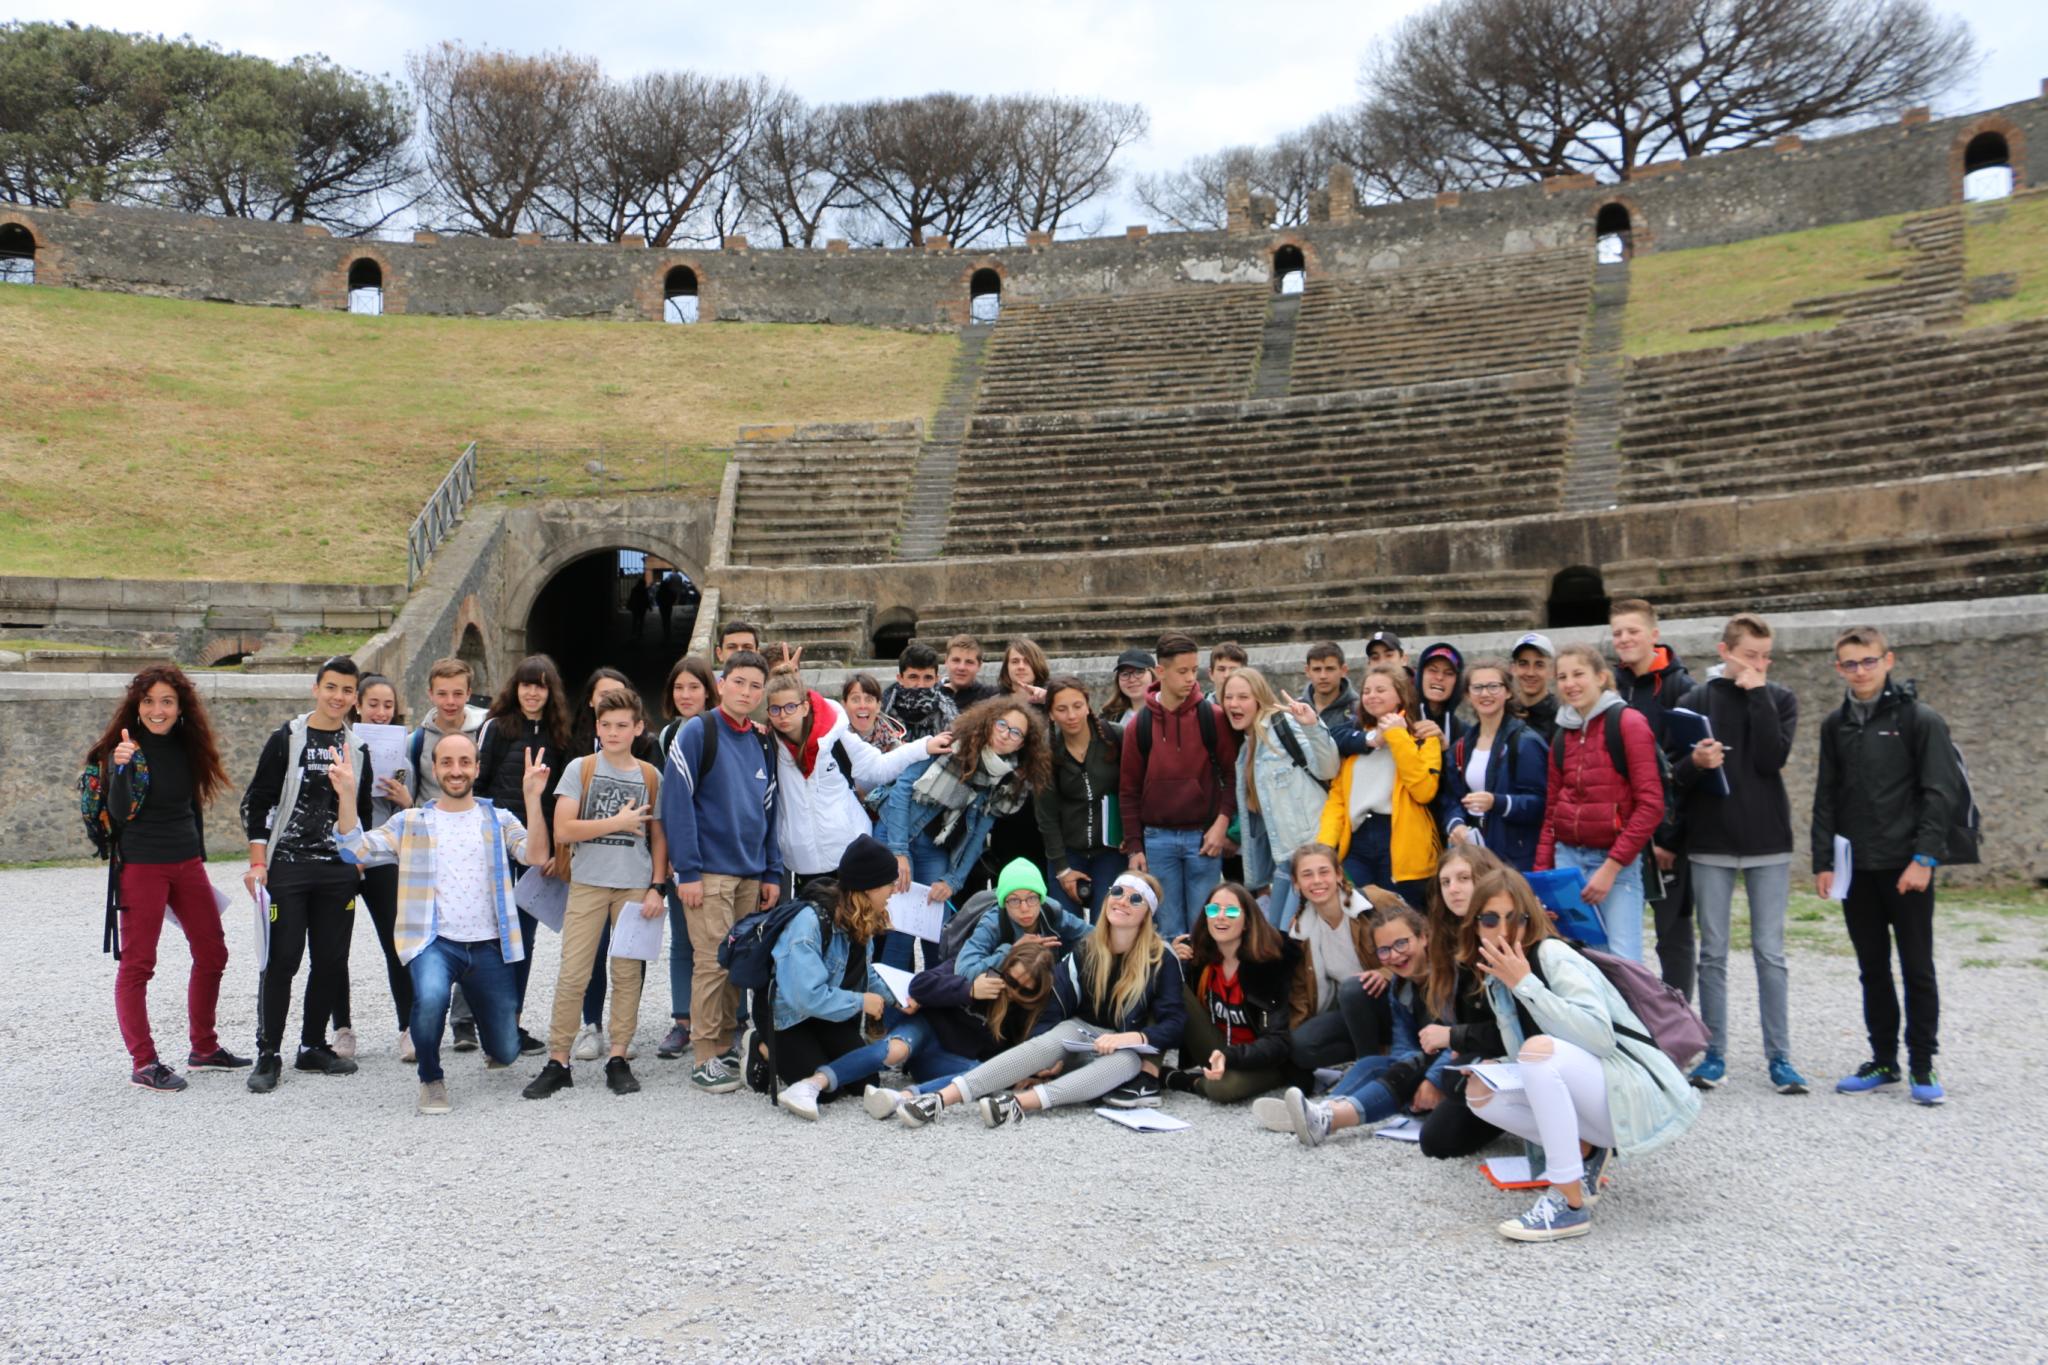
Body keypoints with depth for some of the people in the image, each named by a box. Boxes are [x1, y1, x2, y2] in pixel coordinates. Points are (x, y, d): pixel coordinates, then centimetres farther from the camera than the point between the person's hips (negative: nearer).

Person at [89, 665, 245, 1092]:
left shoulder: (186, 747, 7)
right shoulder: (126, 749, -10)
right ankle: (143, 1064, 3)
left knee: (212, 954, 10)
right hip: (141, 866, -7)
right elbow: (119, 814, -17)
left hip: (187, 864, 7)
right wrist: (122, 768, -32)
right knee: (137, 963, -2)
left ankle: (203, 1048, 23)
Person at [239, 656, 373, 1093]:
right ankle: (268, 1055, 3)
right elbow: (256, 802, -3)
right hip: (286, 866, -4)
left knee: (331, 961, 6)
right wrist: (258, 863, -9)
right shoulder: (287, 739, -2)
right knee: (281, 961, -5)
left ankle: (313, 1047, 18)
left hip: (338, 872, 4)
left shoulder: (358, 748, 12)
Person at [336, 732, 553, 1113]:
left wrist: (533, 798, -22)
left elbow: (535, 855, -10)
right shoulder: (410, 823, 8)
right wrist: (347, 796, -16)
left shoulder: (499, 820, 7)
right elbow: (357, 850, -3)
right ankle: (431, 1079, -5)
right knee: (430, 996, -35)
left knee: (505, 1053, 4)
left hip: (488, 946, 1)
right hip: (435, 942, -1)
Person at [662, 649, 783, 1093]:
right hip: (709, 872, -6)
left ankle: (724, 1047, 20)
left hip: (750, 874, 6)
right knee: (713, 962, -6)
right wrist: (687, 871, -15)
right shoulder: (697, 732, -5)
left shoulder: (762, 744, 14)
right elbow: (677, 803, -10)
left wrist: (772, 873, 11)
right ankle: (706, 1059, 2)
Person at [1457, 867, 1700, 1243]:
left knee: (1541, 1048, -33)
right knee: (1480, 1091, -7)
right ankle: (1585, 1152, 3)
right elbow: (1527, 1069, 12)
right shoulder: (1495, 983, 8)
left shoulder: (1552, 954, -15)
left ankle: (1571, 1204, -26)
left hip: (1634, 1095, -8)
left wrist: (1525, 984, -26)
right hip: (1588, 1098, 8)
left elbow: (1601, 1036, -28)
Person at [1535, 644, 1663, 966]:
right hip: (1568, 857, 5)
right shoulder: (1563, 733, 12)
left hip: (1616, 861, -5)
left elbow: (1651, 805, -11)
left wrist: (1611, 867, -14)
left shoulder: (1628, 723, -5)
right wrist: (1541, 873, 8)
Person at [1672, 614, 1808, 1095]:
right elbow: (1675, 776, 3)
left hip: (1768, 841, 0)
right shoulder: (1695, 701, 5)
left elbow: (1772, 758, -12)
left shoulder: (1779, 699, 5)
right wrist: (1695, 763, -19)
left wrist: (1757, 693, -11)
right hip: (1710, 843, 0)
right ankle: (1714, 1054, 13)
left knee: (1770, 952, 1)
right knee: (1713, 953, 5)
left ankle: (1779, 1056, 8)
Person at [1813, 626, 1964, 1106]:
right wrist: (1823, 861, 5)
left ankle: (1922, 1066, 11)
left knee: (1917, 968, 2)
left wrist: (1925, 857, -15)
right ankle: (1884, 1061, 20)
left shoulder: (1920, 719, -5)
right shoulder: (1836, 724, 10)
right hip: (1855, 869, 5)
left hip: (1906, 865, -5)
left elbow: (1940, 793, -8)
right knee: (1872, 970, 11)